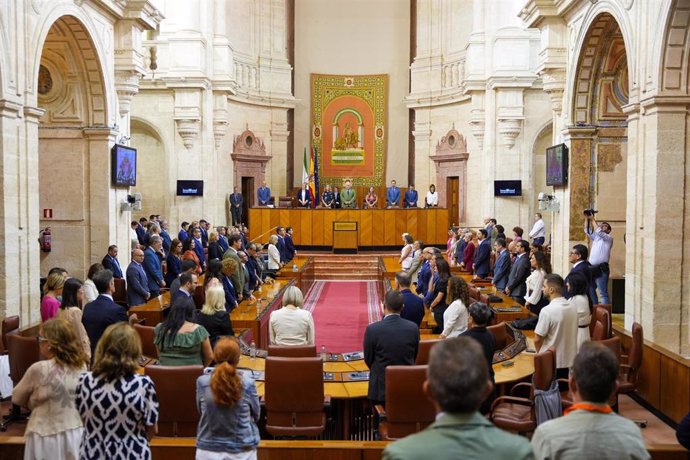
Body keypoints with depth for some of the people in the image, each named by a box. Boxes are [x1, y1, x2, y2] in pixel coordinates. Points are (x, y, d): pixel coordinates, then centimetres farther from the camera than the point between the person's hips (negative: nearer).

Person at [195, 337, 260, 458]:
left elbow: (201, 411, 8)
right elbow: (256, 415, 3)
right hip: (242, 452, -1)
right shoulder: (247, 383, -14)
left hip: (208, 451, 1)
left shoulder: (202, 382, -11)